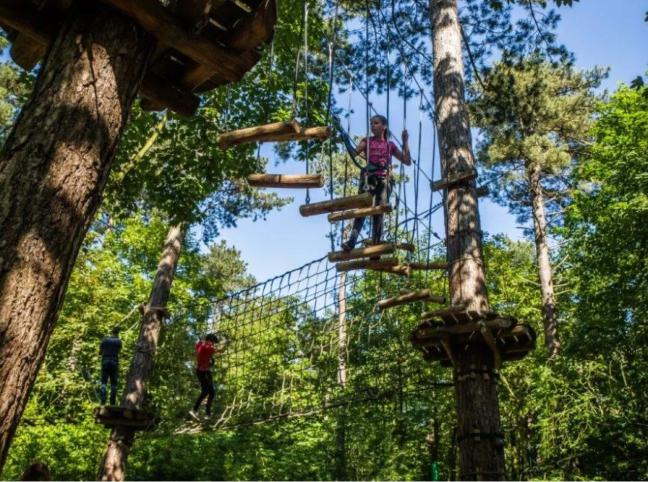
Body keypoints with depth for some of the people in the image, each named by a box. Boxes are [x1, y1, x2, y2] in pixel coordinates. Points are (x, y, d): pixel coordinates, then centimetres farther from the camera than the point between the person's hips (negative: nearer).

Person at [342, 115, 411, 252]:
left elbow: (407, 161, 15)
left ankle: (375, 246, -6)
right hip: (369, 177, -1)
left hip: (384, 180, 1)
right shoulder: (367, 141, 16)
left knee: (378, 212, -4)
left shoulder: (390, 145, 18)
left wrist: (405, 142, 10)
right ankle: (352, 241, -31)